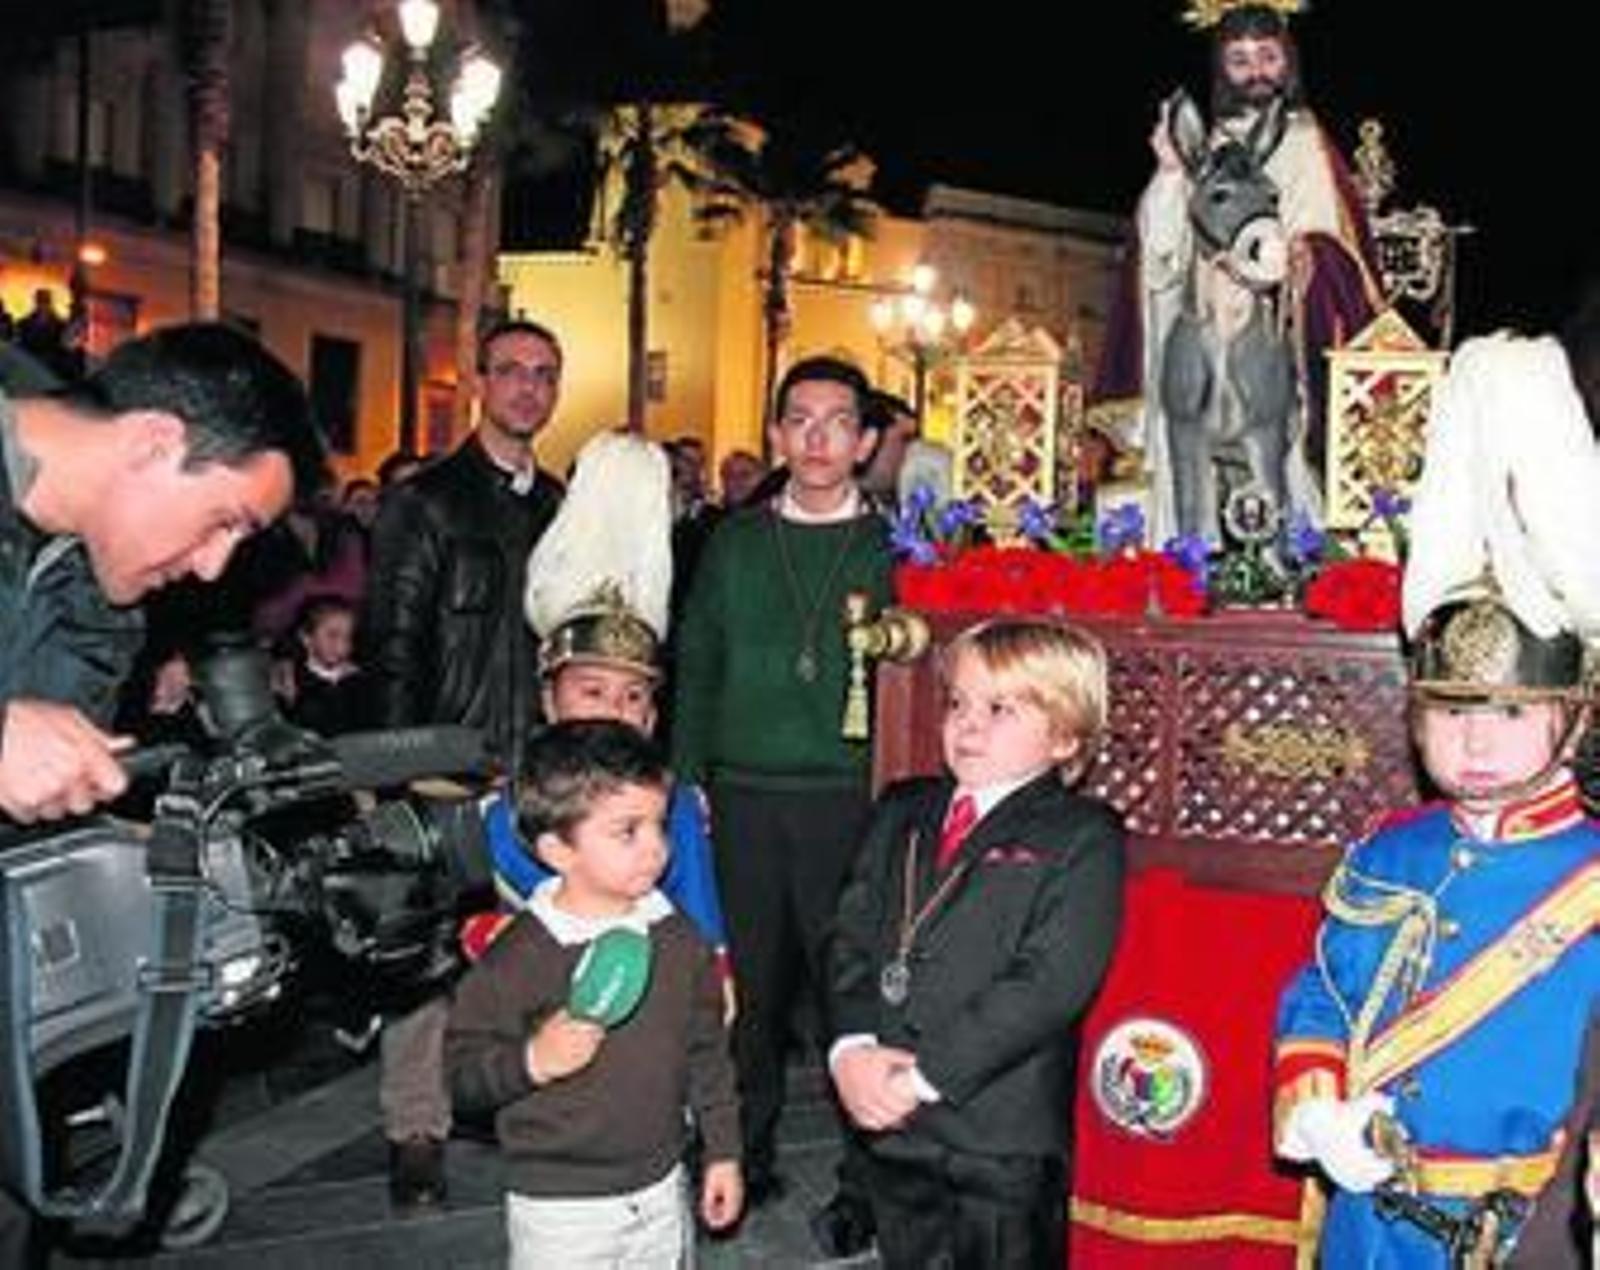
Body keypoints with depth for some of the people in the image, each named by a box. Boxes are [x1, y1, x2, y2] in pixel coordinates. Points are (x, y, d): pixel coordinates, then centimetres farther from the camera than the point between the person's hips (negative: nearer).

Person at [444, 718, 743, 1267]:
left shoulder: (678, 936, -2)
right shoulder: (518, 957, -18)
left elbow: (707, 1049, 7)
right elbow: (462, 1071, -14)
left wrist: (723, 1152, 10)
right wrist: (533, 1061, -31)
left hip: (662, 1189, 5)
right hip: (560, 1209, -4)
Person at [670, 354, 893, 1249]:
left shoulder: (889, 546, 4)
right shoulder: (736, 541, 11)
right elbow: (698, 666, 12)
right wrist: (686, 778, 4)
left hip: (847, 797, -2)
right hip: (744, 795, 2)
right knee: (748, 980, 8)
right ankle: (746, 1156, 22)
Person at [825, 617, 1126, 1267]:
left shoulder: (1083, 839, -9)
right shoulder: (902, 812, 10)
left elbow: (1047, 985, -18)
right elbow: (852, 936, 5)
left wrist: (922, 1075, -19)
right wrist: (852, 1048, -12)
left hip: (1005, 1141, -5)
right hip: (894, 1126, 5)